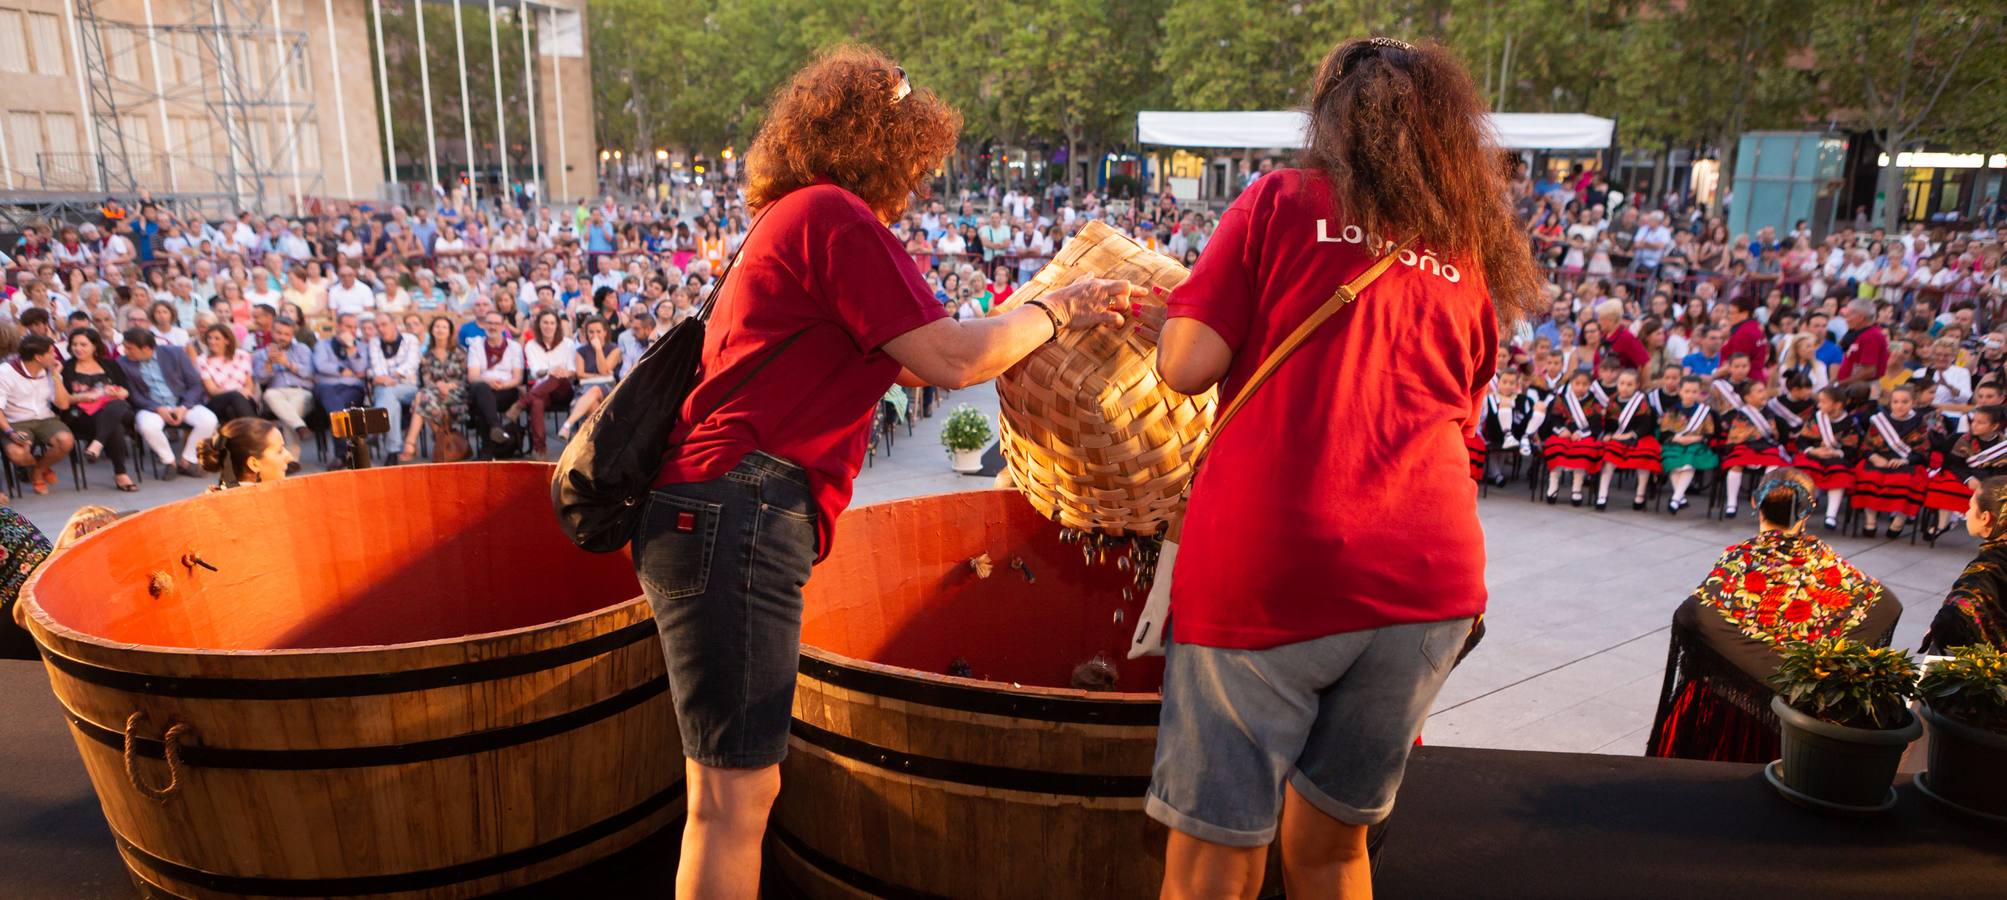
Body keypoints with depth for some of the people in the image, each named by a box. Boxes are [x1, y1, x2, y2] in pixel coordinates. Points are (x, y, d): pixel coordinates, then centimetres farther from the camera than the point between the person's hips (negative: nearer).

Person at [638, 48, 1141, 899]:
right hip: (738, 512, -11)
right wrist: (1056, 311, 3)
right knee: (733, 797, -5)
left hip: (705, 514, 11)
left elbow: (908, 362, 27)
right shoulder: (833, 215, -8)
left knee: (738, 787, 21)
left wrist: (1039, 320, 25)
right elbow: (951, 361, -12)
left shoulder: (789, 222, 24)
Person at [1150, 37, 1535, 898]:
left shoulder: (1279, 200, 5)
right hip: (1430, 577, 5)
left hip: (1265, 571, -4)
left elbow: (1187, 366, -3)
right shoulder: (1471, 258, 18)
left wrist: (1170, 312, 17)